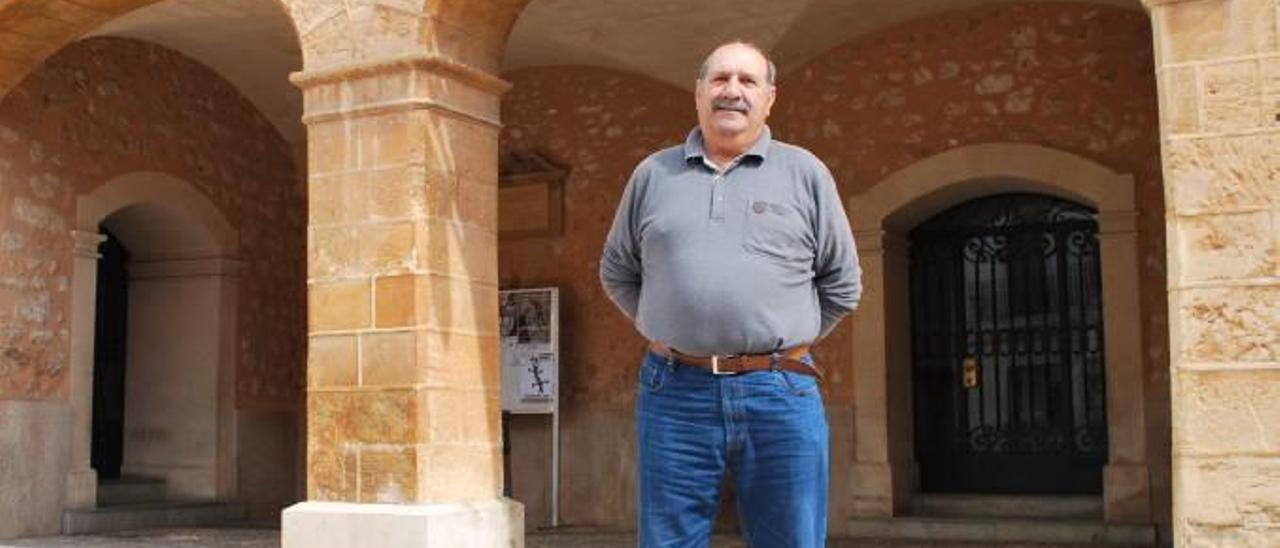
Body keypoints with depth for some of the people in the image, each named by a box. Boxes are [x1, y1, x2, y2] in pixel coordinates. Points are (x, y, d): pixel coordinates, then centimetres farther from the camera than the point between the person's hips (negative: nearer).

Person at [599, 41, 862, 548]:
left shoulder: (805, 172, 7)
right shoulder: (652, 174, 11)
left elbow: (842, 283, 12)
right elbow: (617, 272, 21)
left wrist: (788, 337, 8)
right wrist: (659, 331, 12)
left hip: (780, 394, -1)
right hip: (674, 392, 1)